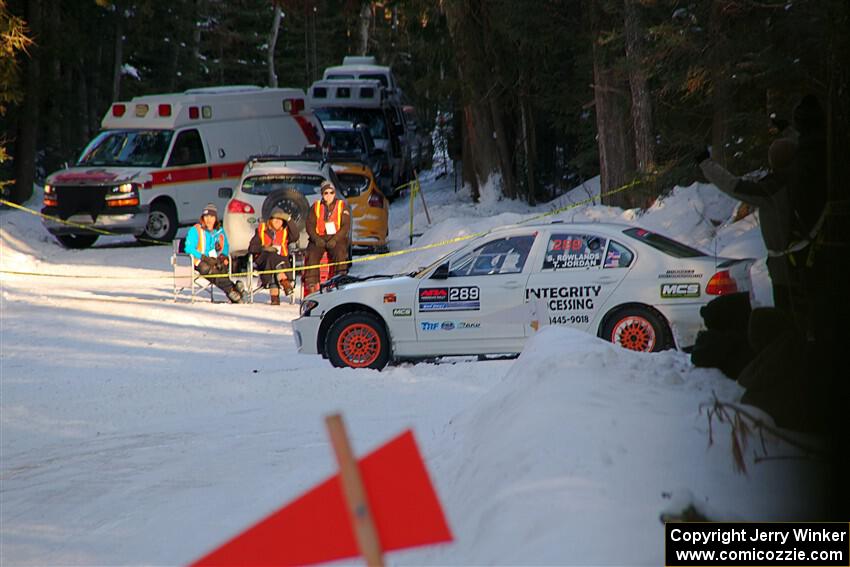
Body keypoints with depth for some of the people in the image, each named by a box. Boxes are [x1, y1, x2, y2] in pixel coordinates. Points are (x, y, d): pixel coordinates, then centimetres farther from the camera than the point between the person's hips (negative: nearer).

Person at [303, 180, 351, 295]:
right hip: (319, 238, 2)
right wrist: (316, 238, -12)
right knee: (312, 255, -26)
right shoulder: (316, 207, 12)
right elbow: (310, 224, 6)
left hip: (337, 239, -1)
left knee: (340, 254, -32)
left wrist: (335, 239, -15)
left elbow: (346, 225, -1)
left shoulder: (342, 206, 6)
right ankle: (311, 285, -25)